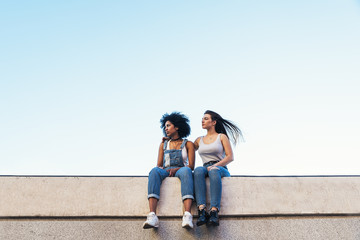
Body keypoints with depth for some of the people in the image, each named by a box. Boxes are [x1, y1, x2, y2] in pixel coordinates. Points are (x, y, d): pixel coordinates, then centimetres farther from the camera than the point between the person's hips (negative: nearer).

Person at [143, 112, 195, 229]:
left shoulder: (187, 144, 13)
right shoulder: (164, 144, 24)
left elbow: (191, 166, 2)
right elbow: (159, 165, 17)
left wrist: (175, 169, -15)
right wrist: (160, 168, -8)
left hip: (180, 170, -2)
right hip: (165, 171, 2)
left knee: (186, 171, -40)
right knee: (155, 171, -35)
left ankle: (187, 215, -56)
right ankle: (152, 216, -51)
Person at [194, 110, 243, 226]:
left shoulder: (222, 137, 14)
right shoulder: (199, 140, 26)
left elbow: (230, 157, 3)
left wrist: (214, 166, -13)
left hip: (221, 170, -2)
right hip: (206, 169, 2)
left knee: (214, 171, -40)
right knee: (198, 170, -36)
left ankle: (214, 212, -55)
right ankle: (202, 211, -52)